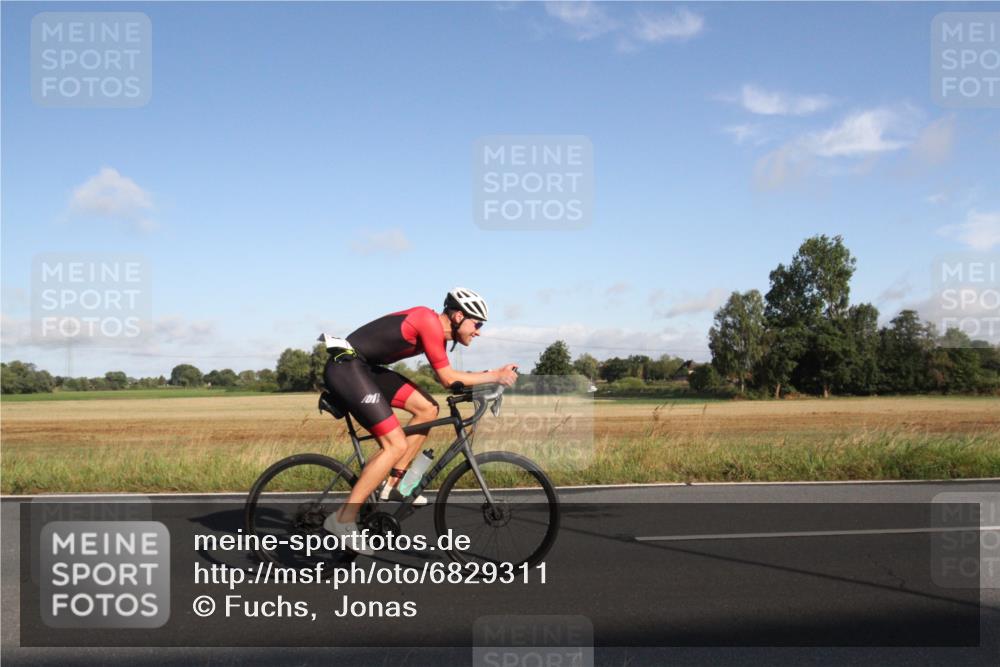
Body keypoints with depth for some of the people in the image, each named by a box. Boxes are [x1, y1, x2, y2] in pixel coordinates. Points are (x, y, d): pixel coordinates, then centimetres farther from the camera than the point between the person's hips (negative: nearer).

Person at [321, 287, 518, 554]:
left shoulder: (436, 330, 13)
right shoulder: (430, 322, -16)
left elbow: (445, 377, 17)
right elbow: (447, 379, -13)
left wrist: (489, 377, 8)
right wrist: (495, 376, -6)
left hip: (365, 368, 10)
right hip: (345, 366, -10)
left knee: (427, 408, 8)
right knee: (397, 445, -13)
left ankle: (392, 486, 12)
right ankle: (343, 519, -8)